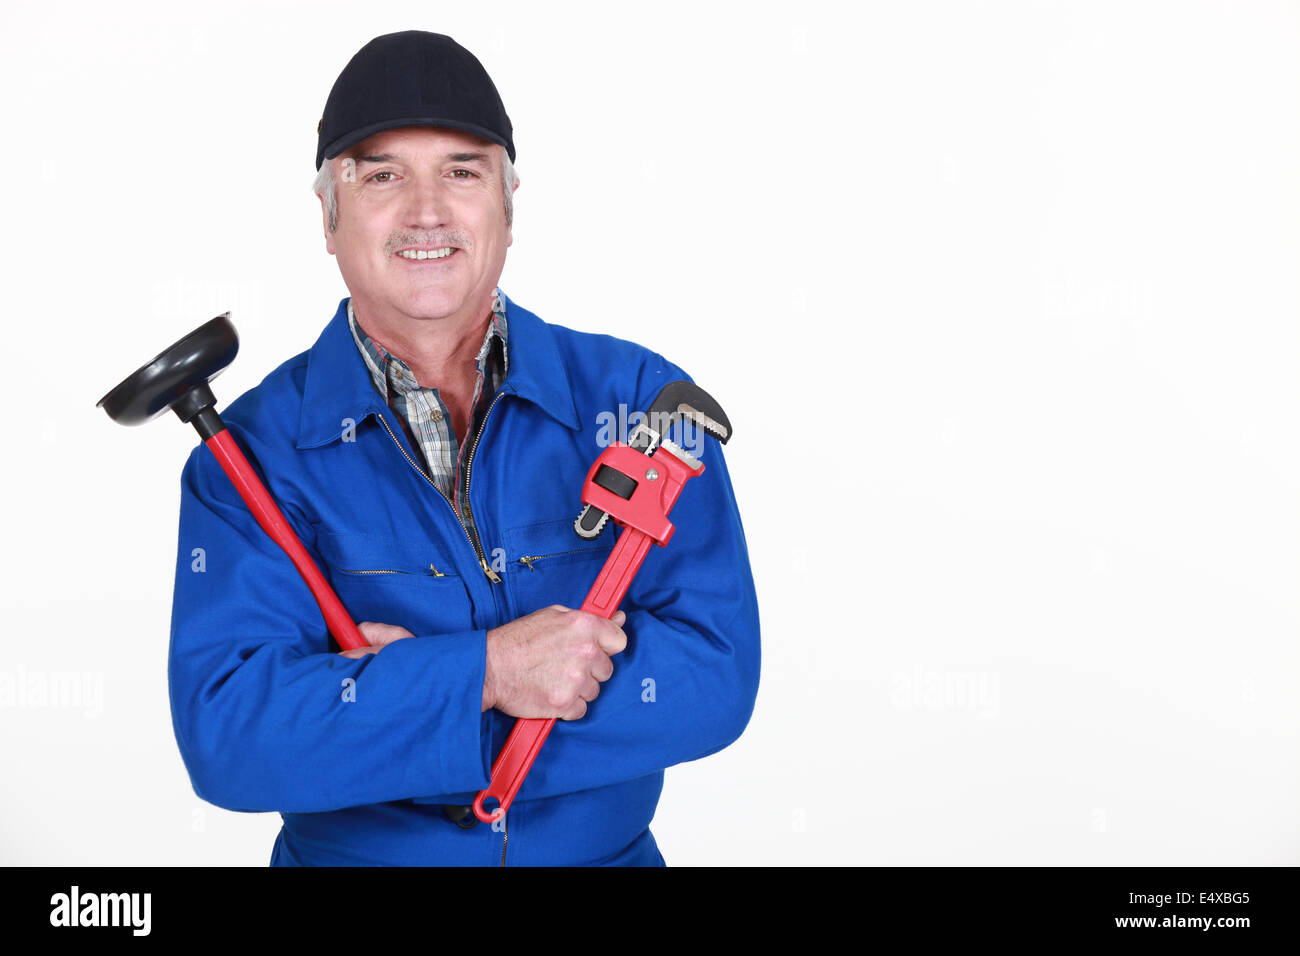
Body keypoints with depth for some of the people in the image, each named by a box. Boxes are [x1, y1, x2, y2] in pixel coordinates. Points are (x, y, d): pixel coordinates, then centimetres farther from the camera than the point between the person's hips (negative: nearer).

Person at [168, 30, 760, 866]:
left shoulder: (641, 399, -3)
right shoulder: (252, 454, -4)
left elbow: (715, 672, -11)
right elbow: (224, 732, -12)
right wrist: (483, 671, -23)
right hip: (346, 854, -1)